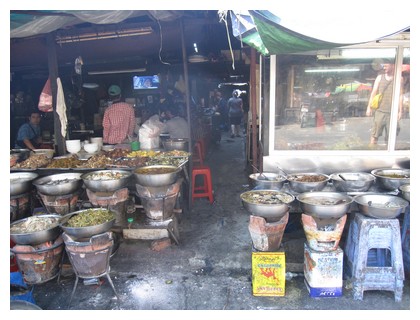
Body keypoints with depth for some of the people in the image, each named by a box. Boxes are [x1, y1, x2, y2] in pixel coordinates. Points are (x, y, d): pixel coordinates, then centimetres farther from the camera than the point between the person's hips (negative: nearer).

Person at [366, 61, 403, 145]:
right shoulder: (380, 77, 8)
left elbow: (400, 96, 4)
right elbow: (373, 93, 7)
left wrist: (400, 111, 0)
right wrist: (369, 107, 2)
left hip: (392, 112, 0)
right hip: (379, 111, 0)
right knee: (375, 135, -2)